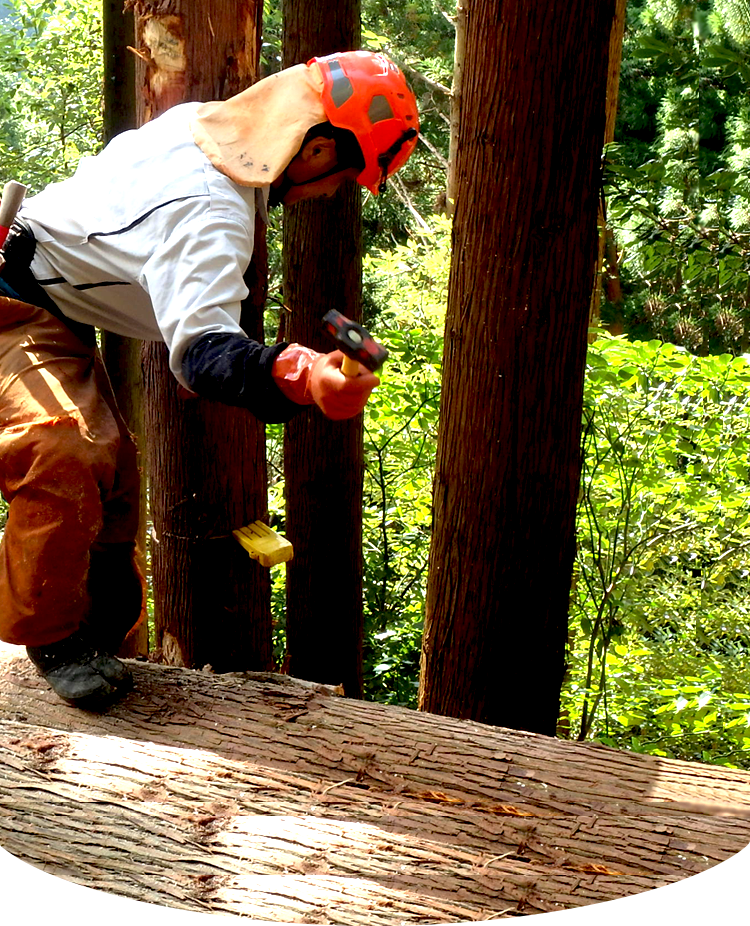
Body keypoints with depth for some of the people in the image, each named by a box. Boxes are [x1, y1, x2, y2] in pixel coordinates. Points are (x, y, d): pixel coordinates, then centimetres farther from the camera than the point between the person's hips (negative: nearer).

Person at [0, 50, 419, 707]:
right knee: (65, 462, -29)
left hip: (56, 317, 11)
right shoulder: (212, 218, -34)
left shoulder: (200, 120, -3)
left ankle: (102, 631, 21)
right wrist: (297, 376, -65)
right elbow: (200, 349, -47)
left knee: (110, 467, 9)